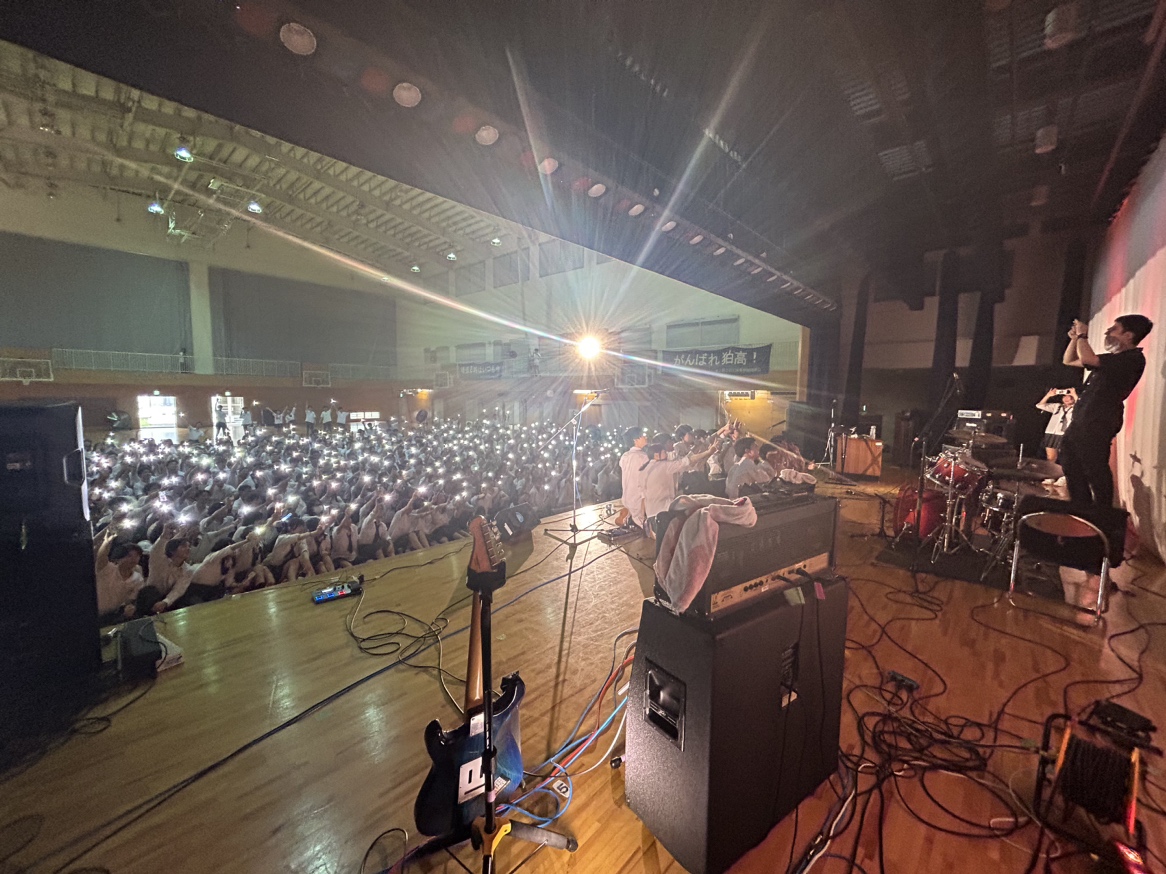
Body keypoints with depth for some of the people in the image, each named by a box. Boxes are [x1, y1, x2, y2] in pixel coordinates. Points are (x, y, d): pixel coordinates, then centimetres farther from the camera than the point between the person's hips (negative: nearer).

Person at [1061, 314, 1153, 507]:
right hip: (1079, 423, 10)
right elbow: (1069, 361, 28)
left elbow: (1087, 359, -24)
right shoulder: (1111, 358, 19)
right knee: (1073, 470, 16)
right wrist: (1075, 339, 12)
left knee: (1096, 473, -7)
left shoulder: (1134, 358, -9)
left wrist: (1083, 335, -7)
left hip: (1098, 425, -10)